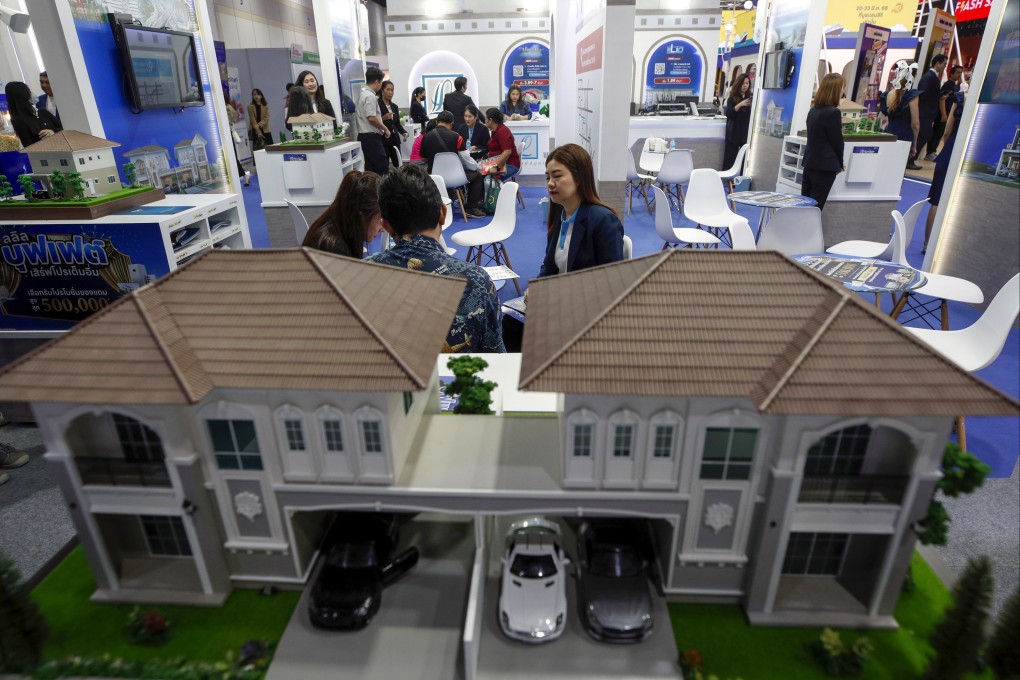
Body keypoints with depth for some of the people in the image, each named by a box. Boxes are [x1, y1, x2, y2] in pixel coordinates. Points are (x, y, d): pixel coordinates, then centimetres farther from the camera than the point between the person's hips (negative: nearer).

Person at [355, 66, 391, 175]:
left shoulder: (362, 93, 16)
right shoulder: (370, 96, -14)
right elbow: (371, 118, -22)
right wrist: (385, 128, -9)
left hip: (365, 135, 10)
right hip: (371, 137, -10)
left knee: (371, 168, 11)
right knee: (382, 168, -12)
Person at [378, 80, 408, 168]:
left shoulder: (394, 106, 16)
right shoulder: (377, 104, -4)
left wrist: (404, 132, 1)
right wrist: (383, 118, -21)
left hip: (395, 139, 6)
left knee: (398, 165, 1)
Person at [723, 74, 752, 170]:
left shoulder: (751, 98, 5)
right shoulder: (732, 98, 3)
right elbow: (728, 114, -9)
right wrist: (740, 105, -21)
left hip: (747, 133, 1)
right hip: (734, 133, -1)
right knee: (729, 158, 2)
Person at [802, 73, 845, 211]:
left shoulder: (813, 110, 8)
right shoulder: (833, 112, -15)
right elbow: (837, 141, -11)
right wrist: (840, 163, 6)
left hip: (809, 163, 8)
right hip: (825, 166, -8)